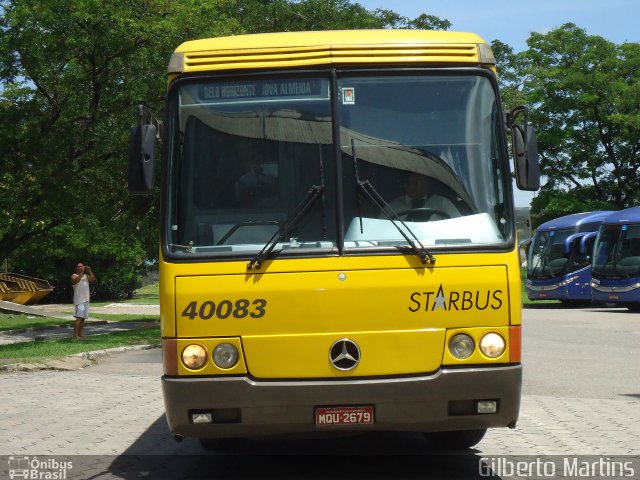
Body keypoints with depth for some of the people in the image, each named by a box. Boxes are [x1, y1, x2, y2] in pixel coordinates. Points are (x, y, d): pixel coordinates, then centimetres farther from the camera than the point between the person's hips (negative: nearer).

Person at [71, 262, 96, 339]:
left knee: (83, 318, 6)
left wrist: (90, 271, -3)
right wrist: (81, 273, -22)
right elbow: (75, 281, -19)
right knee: (79, 317, -15)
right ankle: (75, 335, -17)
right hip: (79, 300, -6)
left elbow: (93, 280, 5)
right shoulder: (74, 276, 3)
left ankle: (80, 334, 11)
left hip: (86, 300, 6)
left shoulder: (86, 276, 19)